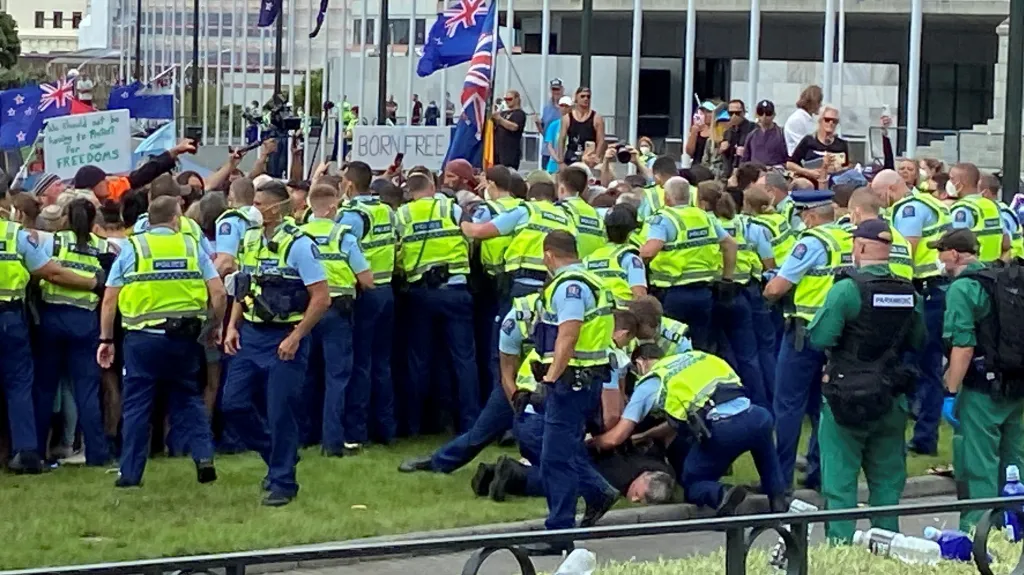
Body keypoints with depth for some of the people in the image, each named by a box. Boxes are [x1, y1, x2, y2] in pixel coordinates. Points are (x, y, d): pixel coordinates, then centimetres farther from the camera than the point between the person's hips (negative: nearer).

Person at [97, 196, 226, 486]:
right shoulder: (192, 247, 5)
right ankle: (204, 456, 4)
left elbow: (109, 300, 0)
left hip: (143, 337, -2)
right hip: (184, 335, 2)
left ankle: (130, 473, 8)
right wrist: (217, 327, 14)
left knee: (137, 405, 5)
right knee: (188, 399, 17)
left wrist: (106, 339, 8)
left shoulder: (132, 248, 1)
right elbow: (218, 293, -1)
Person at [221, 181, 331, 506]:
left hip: (284, 339, -7)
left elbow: (321, 298, -15)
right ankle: (278, 454, 24)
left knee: (280, 413, -3)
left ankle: (282, 483, 10)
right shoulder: (249, 241, 8)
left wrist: (295, 338, -17)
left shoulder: (298, 244, -14)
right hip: (250, 336, 7)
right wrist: (232, 326, 5)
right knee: (233, 405, 4)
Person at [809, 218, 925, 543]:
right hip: (892, 401, 5)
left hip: (848, 395, -5)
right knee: (887, 479, 15)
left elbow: (819, 338, -18)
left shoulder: (847, 290, -16)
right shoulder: (910, 293, 1)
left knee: (839, 480, 2)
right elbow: (918, 343, 9)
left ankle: (840, 544, 0)